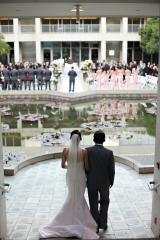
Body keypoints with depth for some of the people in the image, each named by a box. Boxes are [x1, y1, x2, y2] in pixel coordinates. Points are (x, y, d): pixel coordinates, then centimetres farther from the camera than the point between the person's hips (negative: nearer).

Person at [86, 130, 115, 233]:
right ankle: (103, 224, 27)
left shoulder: (87, 151, -14)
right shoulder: (109, 153, -16)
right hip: (104, 182, 0)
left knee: (93, 205, 14)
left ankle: (95, 227, 23)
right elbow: (111, 170, -10)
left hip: (91, 182, 0)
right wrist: (111, 182, 7)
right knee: (104, 202, 23)